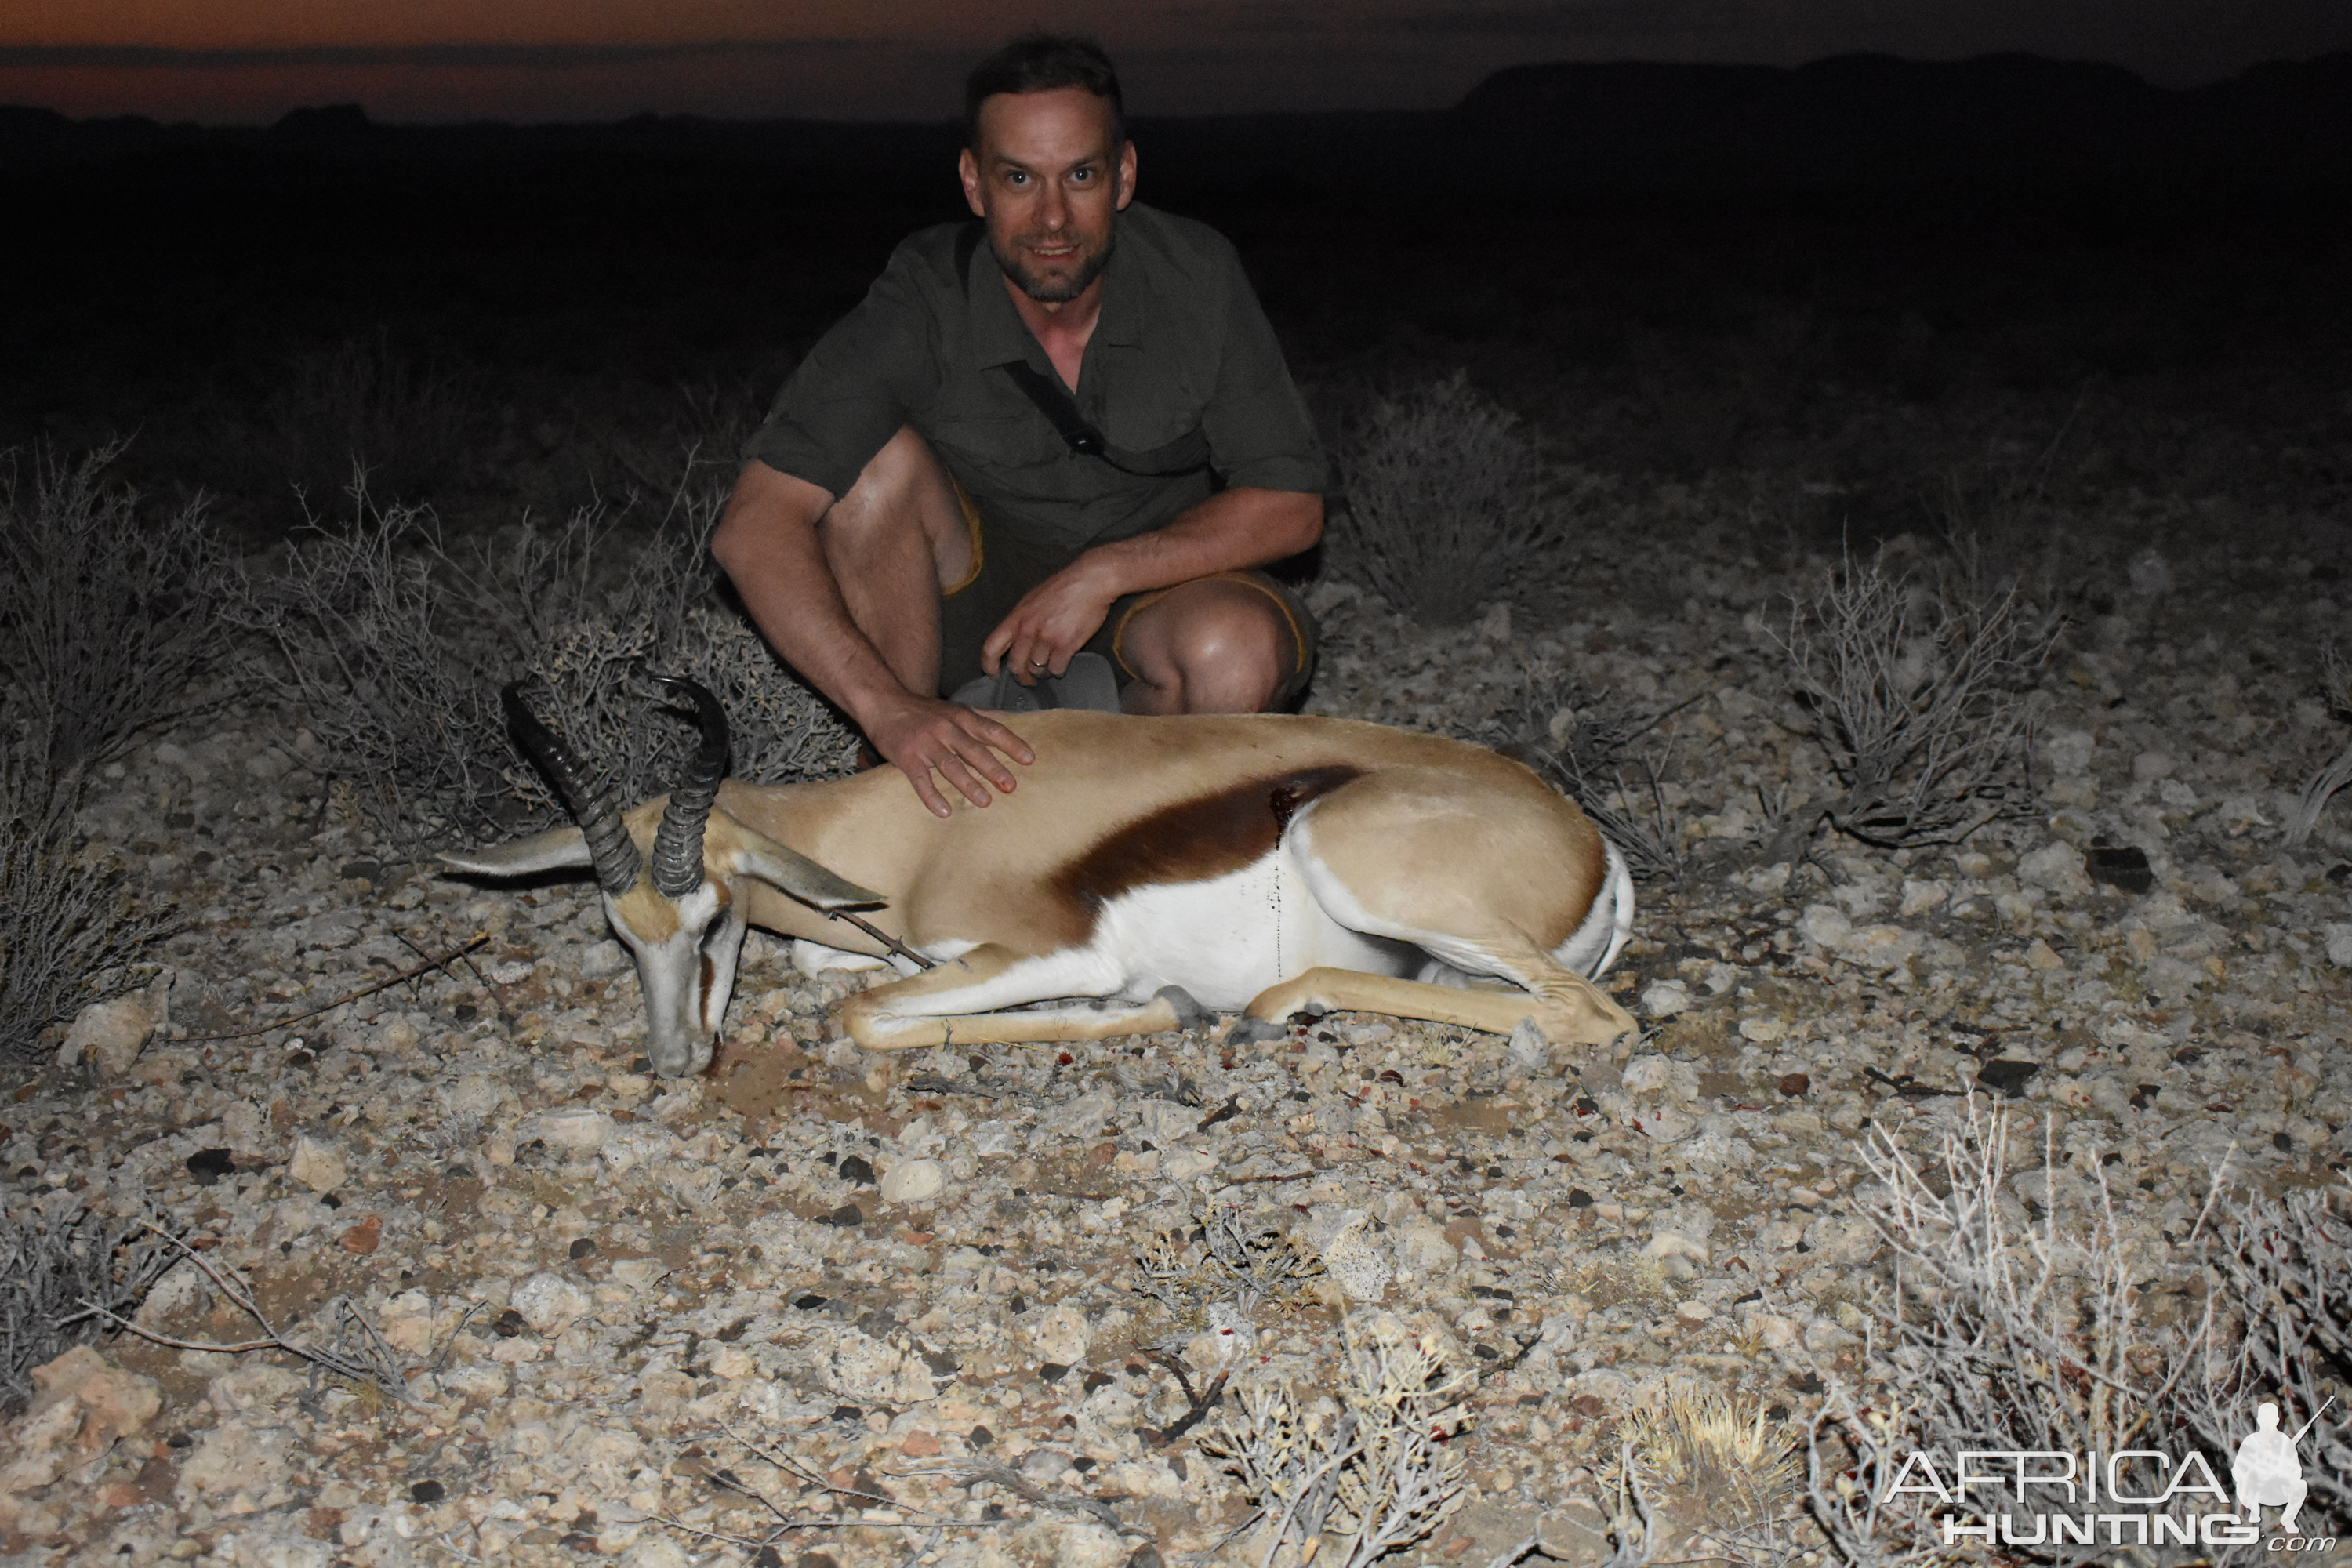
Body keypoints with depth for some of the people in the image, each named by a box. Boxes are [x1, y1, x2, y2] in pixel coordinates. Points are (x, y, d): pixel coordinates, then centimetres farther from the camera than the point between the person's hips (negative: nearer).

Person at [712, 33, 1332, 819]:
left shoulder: (1196, 276, -18)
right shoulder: (920, 306, -23)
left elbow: (1292, 505, -13)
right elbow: (753, 526, -31)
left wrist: (1106, 572, -27)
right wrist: (886, 706, -44)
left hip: (1153, 577, 1)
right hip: (972, 574, 0)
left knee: (1239, 651, -34)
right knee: (879, 459, -29)